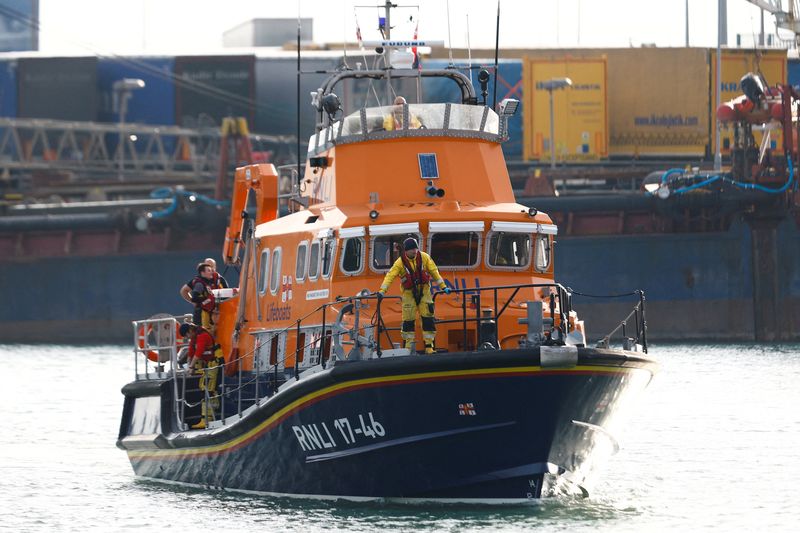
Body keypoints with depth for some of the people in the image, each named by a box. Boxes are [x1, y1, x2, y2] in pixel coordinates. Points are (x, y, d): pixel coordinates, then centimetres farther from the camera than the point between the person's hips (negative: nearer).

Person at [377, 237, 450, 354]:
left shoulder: (424, 258, -6)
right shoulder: (400, 262, -11)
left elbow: (434, 272, 1)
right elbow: (390, 276, -16)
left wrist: (443, 286, 0)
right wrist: (382, 290, -28)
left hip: (424, 291, 1)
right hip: (409, 293, -1)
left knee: (428, 318, -4)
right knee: (408, 320, -2)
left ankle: (429, 346, 1)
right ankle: (408, 347, 10)